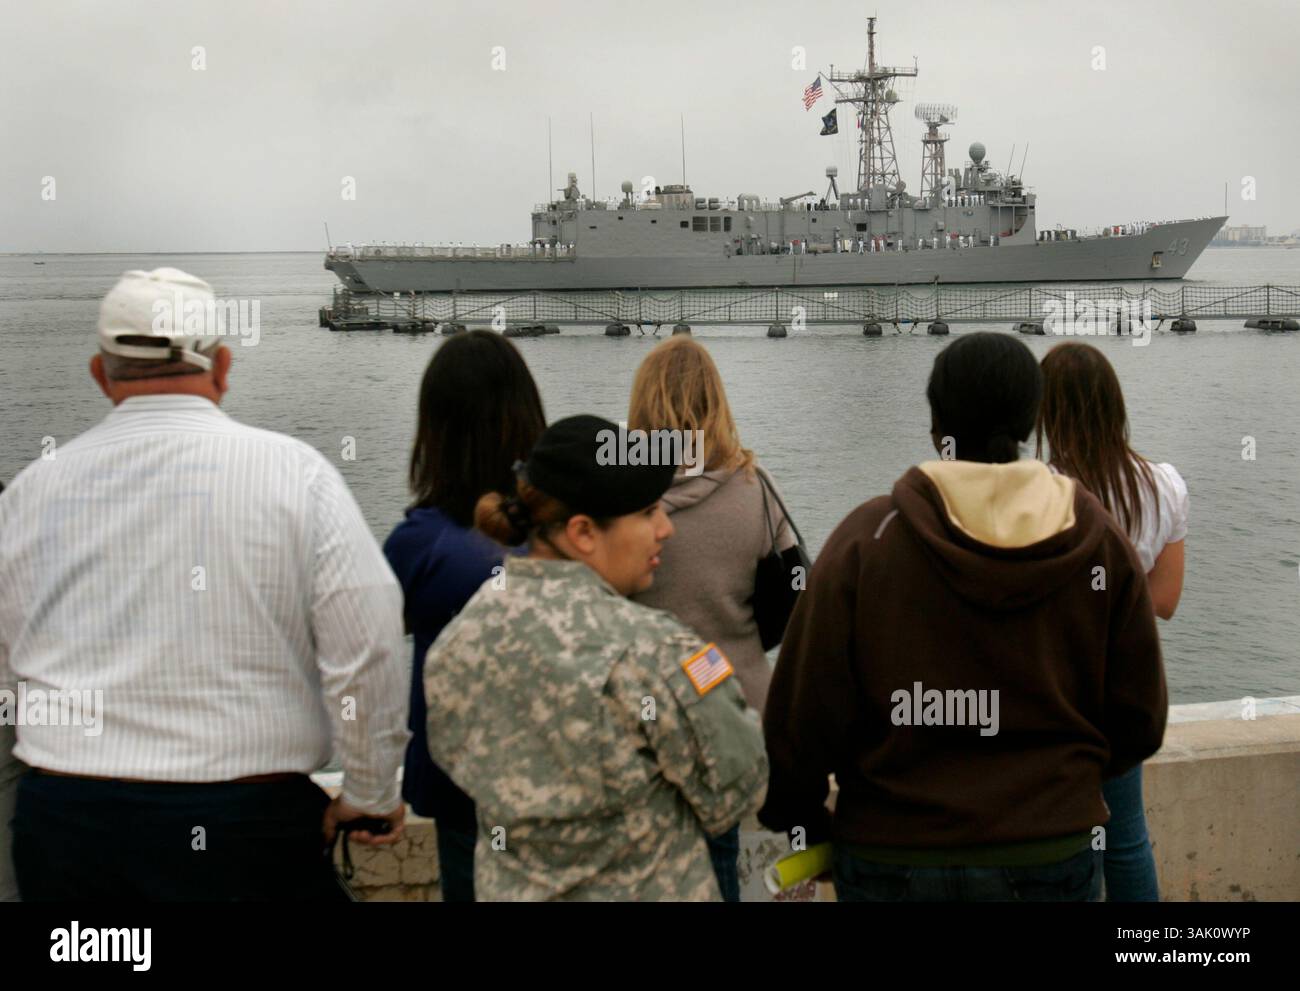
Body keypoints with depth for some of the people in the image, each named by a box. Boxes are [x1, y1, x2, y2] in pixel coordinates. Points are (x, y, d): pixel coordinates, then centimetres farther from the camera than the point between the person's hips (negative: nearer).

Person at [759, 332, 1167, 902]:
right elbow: (1139, 724, 2)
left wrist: (798, 815, 8)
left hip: (893, 857, -2)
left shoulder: (866, 538, -11)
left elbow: (801, 715, -11)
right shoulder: (1100, 541, -3)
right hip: (1053, 854, 2)